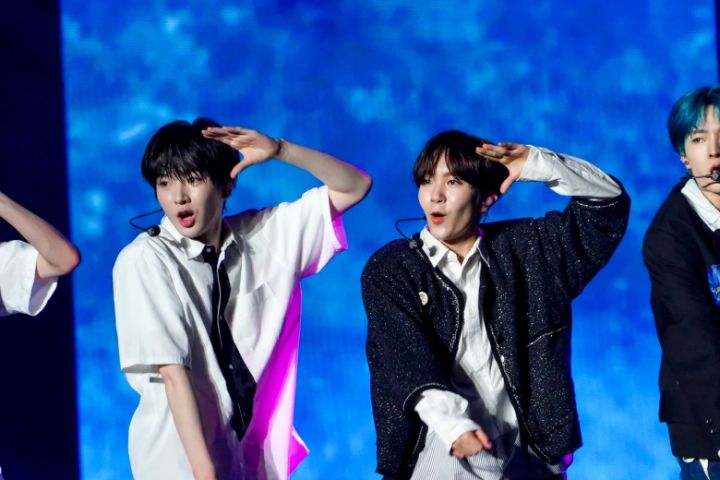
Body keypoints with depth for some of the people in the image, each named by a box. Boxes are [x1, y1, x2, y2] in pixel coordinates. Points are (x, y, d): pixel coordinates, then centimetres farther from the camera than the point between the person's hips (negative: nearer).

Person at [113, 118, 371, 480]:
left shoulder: (267, 236, 5)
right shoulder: (143, 260, -9)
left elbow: (355, 187, 9)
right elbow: (172, 371, -16)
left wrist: (278, 150, -5)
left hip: (256, 450, 4)